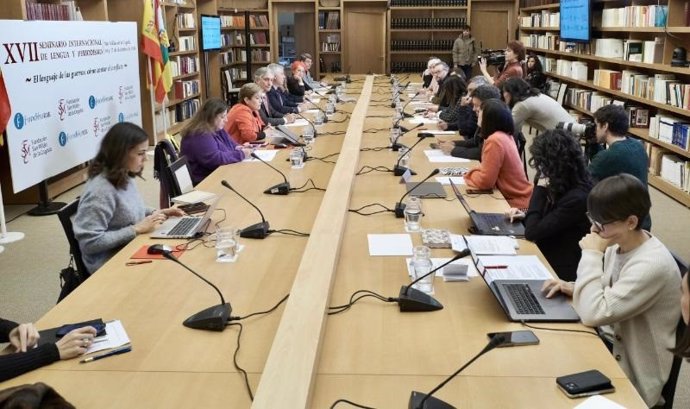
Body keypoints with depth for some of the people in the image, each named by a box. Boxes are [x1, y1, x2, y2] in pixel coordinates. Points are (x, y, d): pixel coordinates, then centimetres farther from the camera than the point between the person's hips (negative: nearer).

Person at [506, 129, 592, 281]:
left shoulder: (577, 198, -25)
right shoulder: (564, 187, 3)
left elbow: (531, 233, -23)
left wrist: (540, 188, -19)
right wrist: (525, 216, -1)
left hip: (559, 271, -8)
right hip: (544, 257, 8)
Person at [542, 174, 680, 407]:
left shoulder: (652, 265, -29)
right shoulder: (619, 245, -3)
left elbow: (593, 314, -31)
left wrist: (591, 255, -26)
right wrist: (576, 289, -5)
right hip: (608, 341, 7)